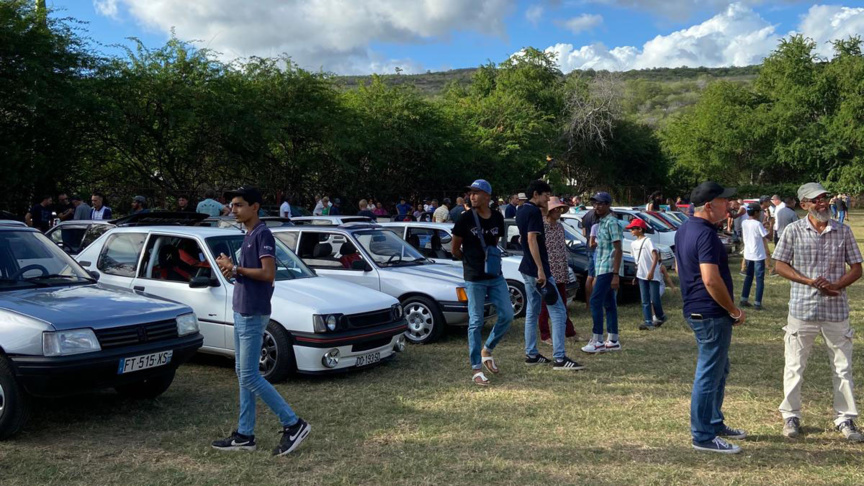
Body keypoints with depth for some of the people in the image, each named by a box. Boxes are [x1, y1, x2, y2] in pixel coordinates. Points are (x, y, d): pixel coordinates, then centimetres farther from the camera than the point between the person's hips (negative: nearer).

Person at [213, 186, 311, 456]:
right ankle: (245, 435, 17)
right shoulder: (248, 236, 15)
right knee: (243, 375, 11)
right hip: (242, 312, 10)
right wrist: (232, 268, 2)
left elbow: (268, 274, -22)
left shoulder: (262, 234, -14)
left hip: (253, 314, -10)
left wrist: (236, 268, -14)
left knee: (249, 376, -8)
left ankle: (293, 424, -2)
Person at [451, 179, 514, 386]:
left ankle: (487, 350, 24)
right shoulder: (466, 219, -9)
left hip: (496, 276, 5)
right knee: (476, 322, 0)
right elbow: (455, 249, 0)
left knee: (507, 316, 2)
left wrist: (489, 259, 12)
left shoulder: (497, 218, 3)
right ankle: (476, 368, 8)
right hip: (474, 279, -4)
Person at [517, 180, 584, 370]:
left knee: (532, 311, 14)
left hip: (526, 269, 10)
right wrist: (541, 269, -26)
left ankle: (531, 354, 17)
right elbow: (532, 240, -24)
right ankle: (559, 358, -14)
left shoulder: (521, 210, 14)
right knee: (558, 311, -9)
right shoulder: (534, 212, -15)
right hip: (537, 269, -10)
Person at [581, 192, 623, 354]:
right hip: (602, 269, 9)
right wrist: (596, 275, 20)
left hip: (608, 269, -9)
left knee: (595, 302, -11)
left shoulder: (612, 222, -12)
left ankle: (597, 341, -9)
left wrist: (616, 275, -21)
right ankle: (613, 341, 14)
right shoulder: (601, 223, 16)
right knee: (609, 304, 10)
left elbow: (618, 250, -16)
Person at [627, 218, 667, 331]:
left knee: (654, 299, -2)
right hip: (642, 275, 7)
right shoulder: (633, 243, 11)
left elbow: (656, 256, -20)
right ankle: (648, 322, 1)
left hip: (653, 275, -7)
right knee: (645, 300, 2)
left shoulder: (648, 241, -11)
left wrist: (651, 271, -29)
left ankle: (661, 317, 21)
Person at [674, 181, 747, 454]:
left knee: (719, 370, 22)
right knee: (709, 375, -2)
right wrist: (735, 311, -15)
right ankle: (703, 437, 6)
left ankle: (715, 423, 33)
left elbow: (681, 269, 21)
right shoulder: (706, 235, -20)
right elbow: (711, 280, -27)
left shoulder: (683, 231, 11)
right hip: (711, 314, -10)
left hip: (694, 308, 10)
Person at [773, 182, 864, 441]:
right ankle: (791, 415, 21)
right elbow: (780, 265, -2)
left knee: (843, 366, 8)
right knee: (795, 366, 6)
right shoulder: (793, 231, -3)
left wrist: (836, 285, -14)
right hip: (802, 308, -2)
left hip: (836, 310, 2)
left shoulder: (843, 231, 3)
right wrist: (810, 281, -16)